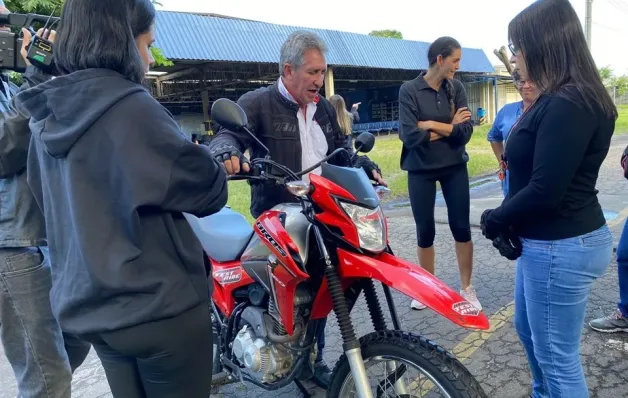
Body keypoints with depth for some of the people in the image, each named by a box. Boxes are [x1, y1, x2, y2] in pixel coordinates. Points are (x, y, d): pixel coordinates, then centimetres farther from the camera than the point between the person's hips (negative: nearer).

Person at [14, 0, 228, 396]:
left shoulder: (46, 120, 4)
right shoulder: (131, 108, -19)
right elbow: (208, 190, -15)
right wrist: (209, 158, 7)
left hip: (89, 305, 8)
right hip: (159, 306, -7)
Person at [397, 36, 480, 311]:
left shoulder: (456, 88, 1)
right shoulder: (409, 90, -9)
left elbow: (466, 131, -10)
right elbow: (409, 135, -19)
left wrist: (431, 125, -17)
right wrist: (449, 128, -11)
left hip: (454, 167, 2)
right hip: (420, 170, -2)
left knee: (461, 227, 7)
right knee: (425, 231, 9)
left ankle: (467, 288, 24)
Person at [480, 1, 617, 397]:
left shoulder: (567, 105, -23)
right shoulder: (562, 99, 11)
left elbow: (545, 191, -26)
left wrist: (495, 219, -10)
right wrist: (508, 220, 2)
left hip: (561, 247, -11)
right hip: (547, 241, 11)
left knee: (558, 356, 6)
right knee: (529, 330, 27)